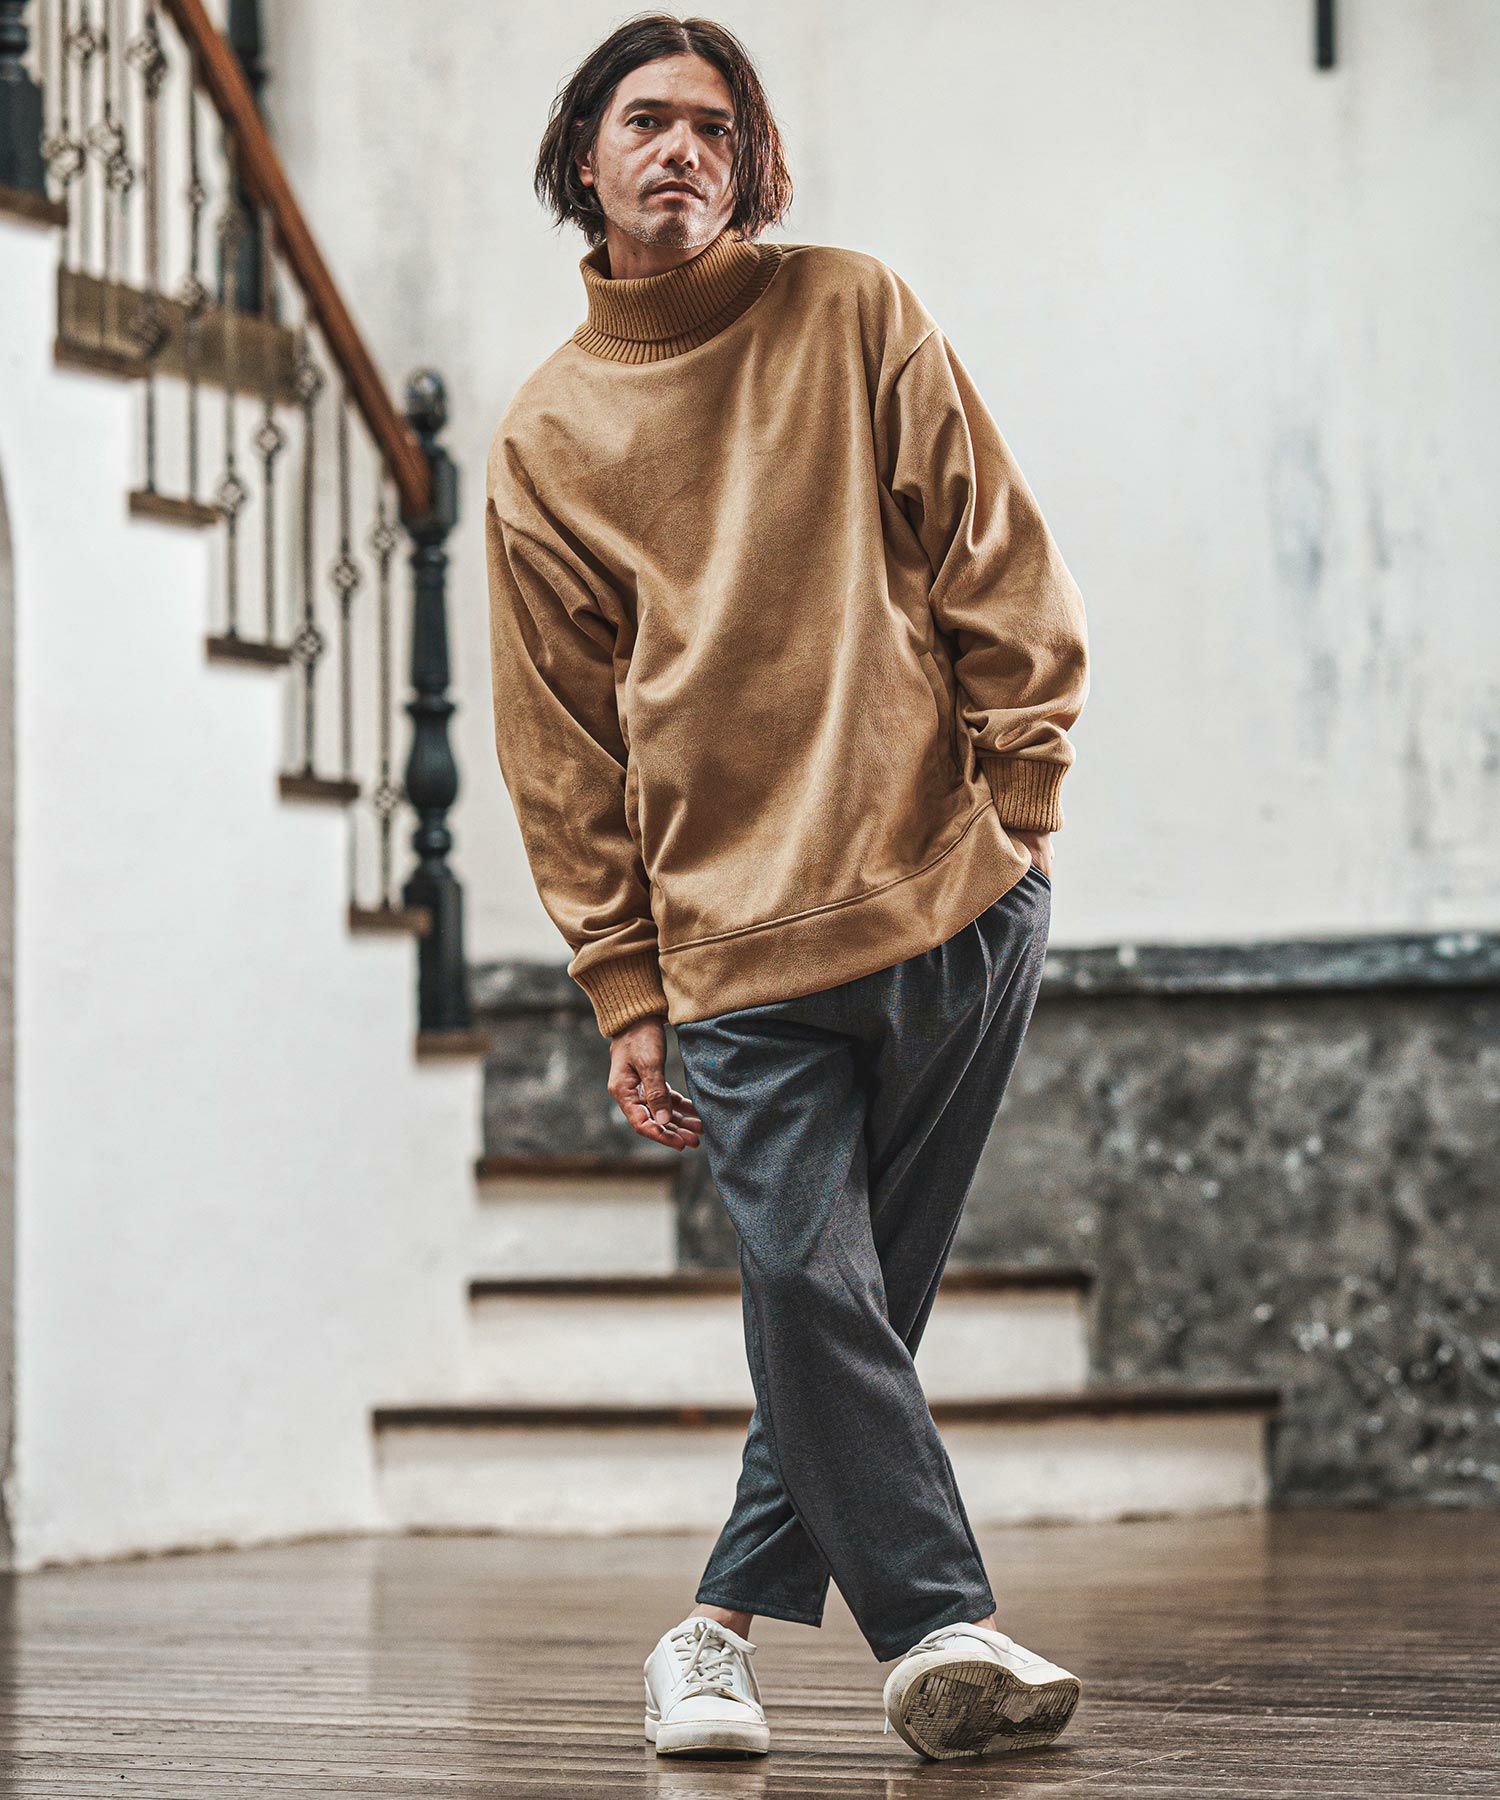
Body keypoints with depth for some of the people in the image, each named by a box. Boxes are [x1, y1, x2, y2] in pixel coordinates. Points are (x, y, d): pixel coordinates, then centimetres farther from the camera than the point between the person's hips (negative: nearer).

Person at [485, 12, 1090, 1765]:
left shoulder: (853, 316, 7)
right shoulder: (545, 434, 9)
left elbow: (999, 571, 8)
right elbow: (561, 743, 8)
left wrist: (1016, 802, -1)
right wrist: (623, 989, 3)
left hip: (957, 905, 0)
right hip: (739, 941, 0)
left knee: (853, 1297, 4)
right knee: (812, 1291, -13)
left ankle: (729, 1621, 18)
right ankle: (940, 1629, -6)